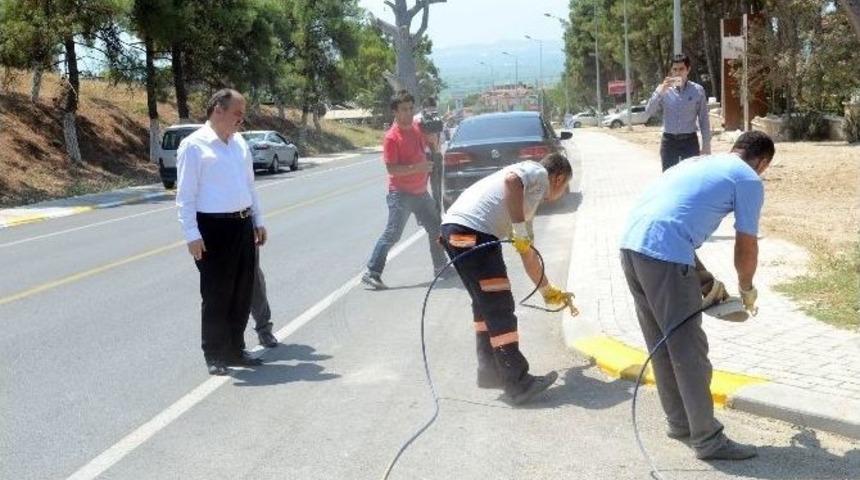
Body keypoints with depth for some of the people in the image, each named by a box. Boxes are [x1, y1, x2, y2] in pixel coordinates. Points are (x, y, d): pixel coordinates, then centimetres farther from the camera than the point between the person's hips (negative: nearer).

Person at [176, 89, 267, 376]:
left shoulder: (239, 143, 12)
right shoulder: (194, 145, -10)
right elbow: (185, 195, -12)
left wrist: (258, 220, 18)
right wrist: (192, 235, -17)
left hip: (243, 225, 7)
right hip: (213, 228, -7)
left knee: (242, 293, 13)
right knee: (217, 296, 1)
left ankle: (235, 350, 27)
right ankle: (214, 356, 14)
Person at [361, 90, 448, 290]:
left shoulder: (417, 128, 6)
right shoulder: (391, 137, -16)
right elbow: (391, 168, -21)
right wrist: (417, 167, -28)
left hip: (420, 191, 8)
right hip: (401, 193, -8)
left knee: (436, 228, 17)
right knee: (392, 234, -11)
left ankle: (440, 266, 33)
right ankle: (372, 273, -6)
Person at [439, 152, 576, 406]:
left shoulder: (529, 200, 32)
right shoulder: (538, 172, 7)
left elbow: (528, 253, 38)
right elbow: (511, 180, -18)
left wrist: (549, 292, 48)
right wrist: (520, 229, -14)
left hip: (456, 230, 10)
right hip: (471, 231, -10)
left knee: (486, 302, 20)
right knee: (499, 306, -6)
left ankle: (490, 371, 27)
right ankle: (518, 383, -2)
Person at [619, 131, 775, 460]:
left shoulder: (698, 163, 29)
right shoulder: (749, 180, 7)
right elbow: (746, 248, 10)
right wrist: (747, 289, 30)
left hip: (631, 245, 8)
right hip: (664, 255, -8)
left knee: (661, 344, 18)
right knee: (689, 350, 2)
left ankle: (679, 422, 31)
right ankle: (707, 439, 10)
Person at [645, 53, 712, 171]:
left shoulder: (698, 90, -1)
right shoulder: (665, 90, 1)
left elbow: (704, 119, 2)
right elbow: (649, 111, -9)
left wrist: (706, 145, 0)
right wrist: (661, 90, -20)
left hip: (690, 141, -1)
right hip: (669, 141, 1)